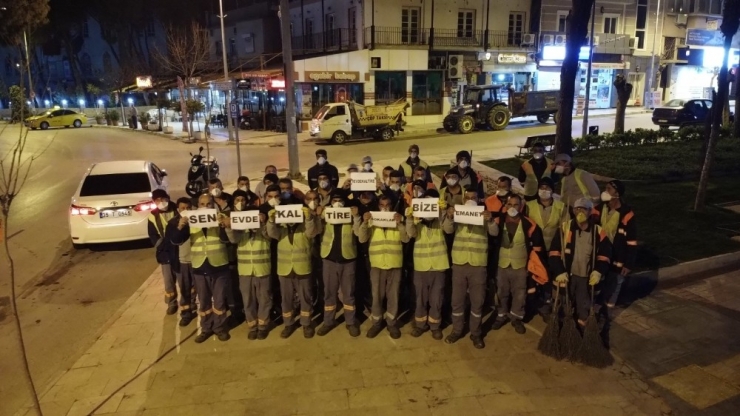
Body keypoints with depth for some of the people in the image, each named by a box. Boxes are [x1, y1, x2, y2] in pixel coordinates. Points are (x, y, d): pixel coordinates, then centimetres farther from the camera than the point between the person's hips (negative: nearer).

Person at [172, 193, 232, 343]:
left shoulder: (220, 219, -2)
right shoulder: (191, 222, 2)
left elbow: (226, 238, -16)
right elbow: (176, 241, -5)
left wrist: (223, 225, -36)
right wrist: (180, 227, -24)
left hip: (219, 266, -2)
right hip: (200, 267, 2)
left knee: (219, 300, 7)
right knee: (203, 301, 12)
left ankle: (220, 327, 22)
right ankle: (206, 328, 26)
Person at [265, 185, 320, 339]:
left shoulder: (305, 223, 1)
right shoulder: (280, 223, 5)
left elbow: (311, 233, -18)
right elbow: (273, 234, -13)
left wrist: (309, 218, -32)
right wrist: (271, 220, -30)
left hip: (302, 266, -2)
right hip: (284, 266, 2)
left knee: (305, 296, 8)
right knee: (286, 297, 11)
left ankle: (306, 323, 21)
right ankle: (288, 324, 24)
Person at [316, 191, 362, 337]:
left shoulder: (351, 216, 4)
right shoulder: (325, 216, 6)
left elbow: (359, 233, -10)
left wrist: (356, 216, -22)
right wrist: (318, 216, -20)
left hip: (347, 259, -1)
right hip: (329, 259, 1)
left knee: (348, 292, 7)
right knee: (329, 292, 8)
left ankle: (351, 322, 16)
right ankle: (328, 322, 19)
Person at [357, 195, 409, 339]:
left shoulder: (398, 219, 4)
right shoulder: (371, 220, 3)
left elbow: (406, 239, -7)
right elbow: (362, 239, -6)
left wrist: (400, 223, -21)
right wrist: (364, 222, -19)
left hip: (395, 264, 0)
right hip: (377, 264, 0)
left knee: (393, 295, 8)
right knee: (377, 295, 7)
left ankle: (392, 323, 21)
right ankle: (376, 323, 21)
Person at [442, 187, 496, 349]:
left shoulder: (484, 214, 6)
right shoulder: (458, 214, 6)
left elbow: (494, 232, -8)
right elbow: (448, 230, -9)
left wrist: (490, 220, -29)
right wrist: (449, 217, -30)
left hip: (478, 264, 0)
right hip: (459, 263, 1)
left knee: (477, 301, 6)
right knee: (457, 300, 8)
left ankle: (476, 333, 18)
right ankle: (457, 330, 22)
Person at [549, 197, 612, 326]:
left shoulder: (598, 231, -5)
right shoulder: (565, 228, -8)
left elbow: (604, 254, 2)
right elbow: (554, 251, -8)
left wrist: (598, 271, -12)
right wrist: (559, 272, -15)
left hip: (586, 276, 0)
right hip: (567, 275, 0)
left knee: (584, 305, 11)